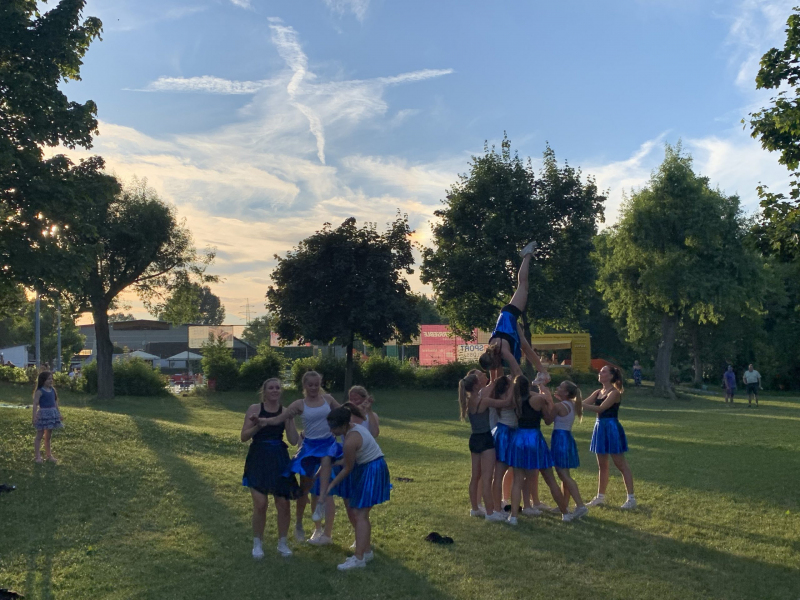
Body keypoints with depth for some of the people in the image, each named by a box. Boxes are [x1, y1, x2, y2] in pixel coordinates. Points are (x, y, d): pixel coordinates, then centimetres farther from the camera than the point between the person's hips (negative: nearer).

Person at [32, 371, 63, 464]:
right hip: (43, 413, -7)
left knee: (48, 436, 14)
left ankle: (49, 455, 21)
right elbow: (35, 404, -16)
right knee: (39, 435, 1)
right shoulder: (39, 391, -11)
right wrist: (34, 416, -23)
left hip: (52, 413, 7)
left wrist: (59, 414, 18)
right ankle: (37, 456, 6)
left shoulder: (53, 390, 9)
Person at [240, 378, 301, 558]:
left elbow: (294, 441, -2)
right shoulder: (255, 409, -2)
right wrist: (257, 426, -20)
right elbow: (243, 437, -5)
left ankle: (282, 543, 21)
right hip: (258, 459, -2)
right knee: (260, 504, -8)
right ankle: (257, 544, 12)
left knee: (283, 503, 2)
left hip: (279, 459, 2)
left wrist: (290, 419, -10)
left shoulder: (285, 411, 3)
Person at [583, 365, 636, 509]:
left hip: (612, 428, -8)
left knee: (621, 465, -4)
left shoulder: (614, 393, -12)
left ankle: (631, 498, 0)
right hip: (600, 428, 8)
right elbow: (584, 403, 4)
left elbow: (600, 408, -22)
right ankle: (600, 497, 22)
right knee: (602, 465, 14)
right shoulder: (598, 392, 12)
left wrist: (580, 405, -27)